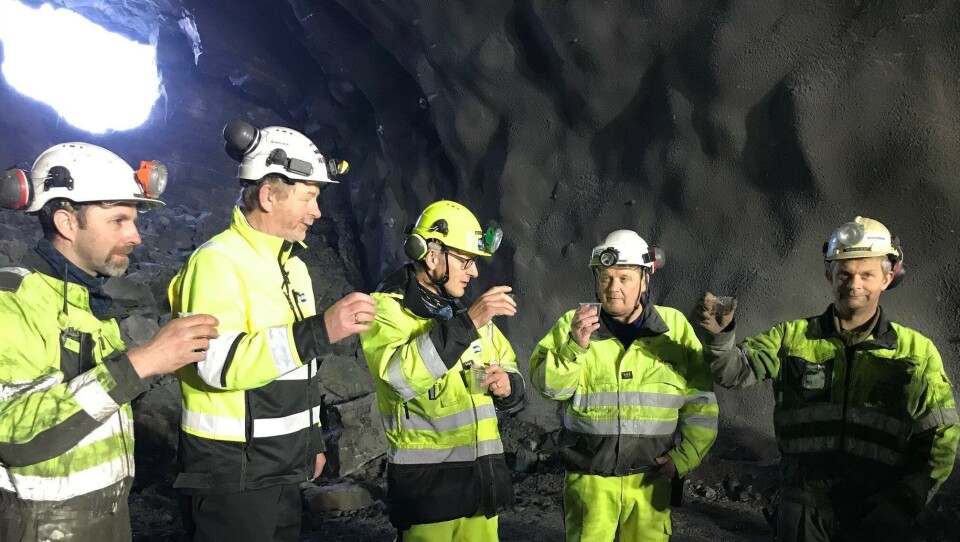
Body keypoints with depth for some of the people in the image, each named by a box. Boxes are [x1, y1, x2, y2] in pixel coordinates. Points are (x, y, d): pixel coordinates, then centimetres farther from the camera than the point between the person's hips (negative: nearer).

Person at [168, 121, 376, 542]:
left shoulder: (292, 264, 12)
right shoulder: (218, 261, -17)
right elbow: (218, 363, -30)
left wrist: (313, 440, 19)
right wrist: (320, 331, -33)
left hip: (284, 469, 9)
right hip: (231, 475, -8)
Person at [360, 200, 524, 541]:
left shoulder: (471, 312, 13)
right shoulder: (386, 309, -7)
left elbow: (511, 374, 19)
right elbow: (401, 375, -26)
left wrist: (507, 385, -4)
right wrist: (467, 324, -28)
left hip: (483, 475, 6)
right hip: (427, 479, -6)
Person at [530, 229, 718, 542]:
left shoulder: (674, 326, 0)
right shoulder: (574, 324, -3)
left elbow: (700, 402, 5)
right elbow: (548, 385, -13)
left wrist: (684, 457, 0)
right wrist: (575, 346, -28)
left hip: (650, 476, 1)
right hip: (590, 476, -1)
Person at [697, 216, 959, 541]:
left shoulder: (916, 351, 4)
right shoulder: (792, 337, 4)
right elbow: (735, 370, -8)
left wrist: (905, 500, -5)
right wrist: (719, 334, -27)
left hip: (879, 514, 1)